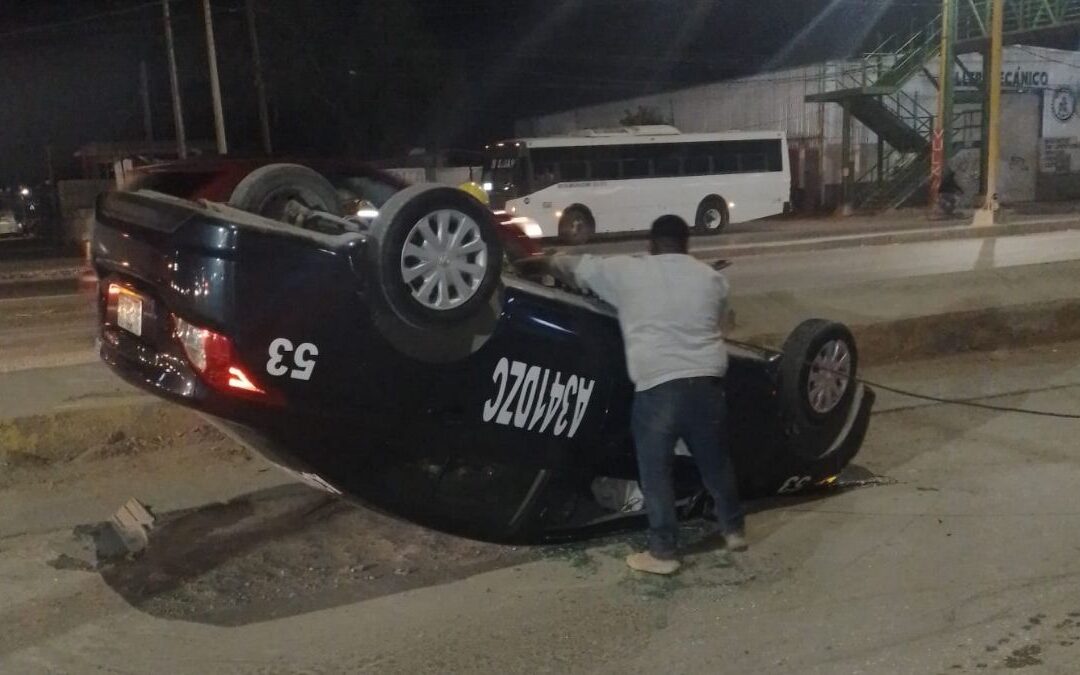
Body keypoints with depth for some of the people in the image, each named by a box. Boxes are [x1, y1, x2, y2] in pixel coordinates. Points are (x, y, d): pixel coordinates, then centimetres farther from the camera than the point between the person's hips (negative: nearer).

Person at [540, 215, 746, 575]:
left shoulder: (625, 270, 5)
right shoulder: (712, 277, 14)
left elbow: (577, 267, 16)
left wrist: (547, 262, 36)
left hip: (657, 386, -4)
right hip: (707, 382, 4)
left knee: (656, 471, 7)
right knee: (715, 461, 21)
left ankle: (663, 552, 12)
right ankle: (733, 529, 35)